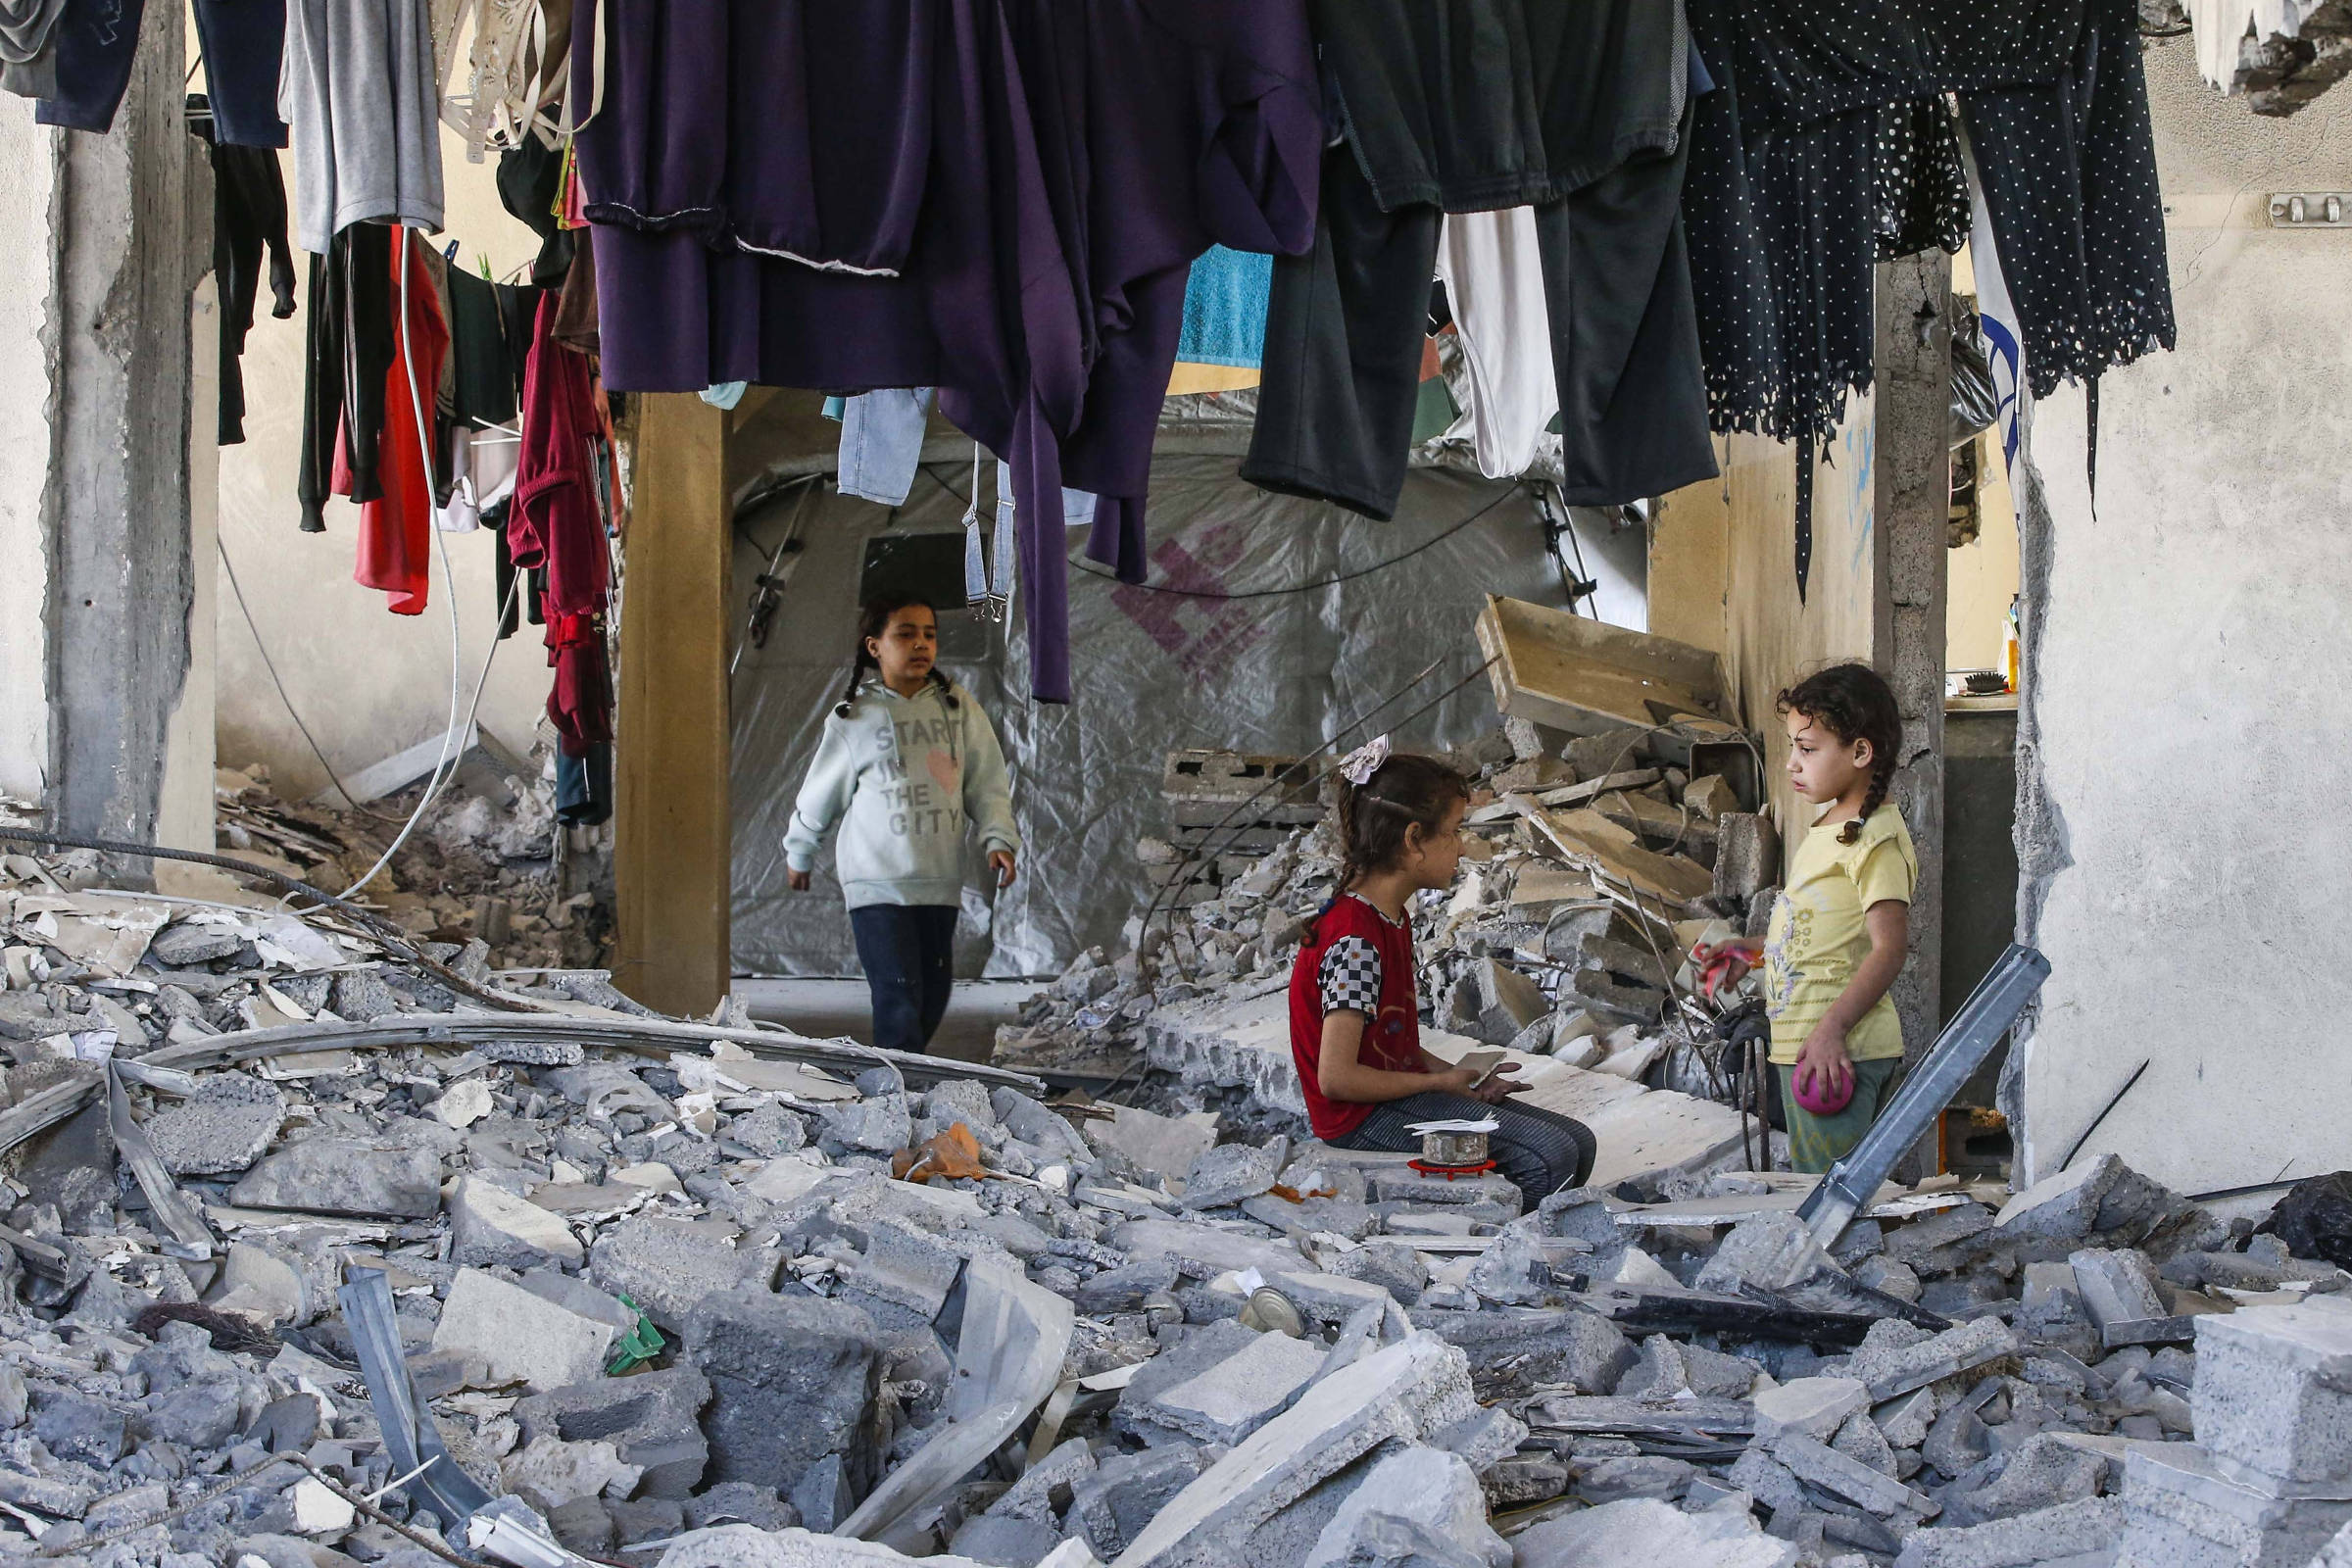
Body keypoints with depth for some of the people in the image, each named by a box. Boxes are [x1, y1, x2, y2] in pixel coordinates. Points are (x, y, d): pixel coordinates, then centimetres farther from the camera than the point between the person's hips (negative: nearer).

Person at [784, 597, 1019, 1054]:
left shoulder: (958, 708, 6)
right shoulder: (853, 719, -1)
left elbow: (988, 785, 8)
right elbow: (819, 794, 12)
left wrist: (999, 839, -8)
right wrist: (799, 854, 23)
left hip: (940, 880, 4)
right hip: (876, 883, -4)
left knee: (934, 996, 7)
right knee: (899, 999, -13)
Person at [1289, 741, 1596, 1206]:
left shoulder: (1394, 919, 12)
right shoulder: (1354, 939, -21)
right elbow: (1336, 1078, -24)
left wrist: (1464, 1079, 3)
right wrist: (1441, 1082, -12)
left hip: (1399, 1096, 10)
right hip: (1361, 1119, -10)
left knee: (1576, 1143, 6)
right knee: (1549, 1158, -19)